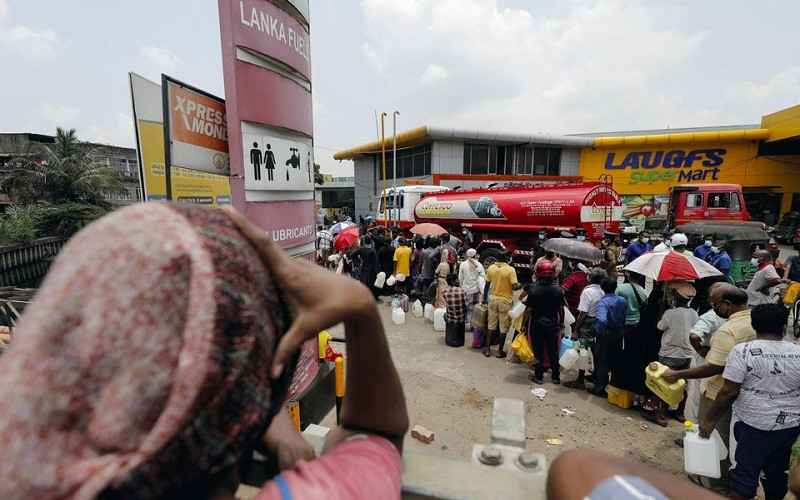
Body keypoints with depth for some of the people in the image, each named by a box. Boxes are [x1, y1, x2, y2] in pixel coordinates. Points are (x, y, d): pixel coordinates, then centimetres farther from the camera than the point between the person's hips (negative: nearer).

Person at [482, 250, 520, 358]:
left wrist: (484, 298, 16)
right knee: (503, 327, 9)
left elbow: (487, 285, 4)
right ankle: (500, 351, 16)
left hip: (493, 300, 4)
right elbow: (515, 287, -18)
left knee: (491, 325, 14)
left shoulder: (491, 268, -2)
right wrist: (520, 285, 4)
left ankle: (487, 349, 18)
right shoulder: (510, 270, -14)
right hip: (505, 301, -4)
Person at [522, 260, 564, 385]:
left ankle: (539, 376, 18)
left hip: (537, 325, -3)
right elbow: (561, 309, 2)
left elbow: (528, 310, -14)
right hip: (553, 325, 3)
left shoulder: (534, 289, -16)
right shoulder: (558, 289, -7)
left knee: (538, 352, 9)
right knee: (553, 351, 15)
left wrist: (523, 325, -3)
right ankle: (556, 377, 25)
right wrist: (561, 322, 18)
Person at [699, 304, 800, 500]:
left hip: (755, 424, -4)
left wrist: (710, 419, -9)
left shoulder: (742, 351, -16)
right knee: (777, 473, 20)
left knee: (746, 472, 7)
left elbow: (729, 392, -17)